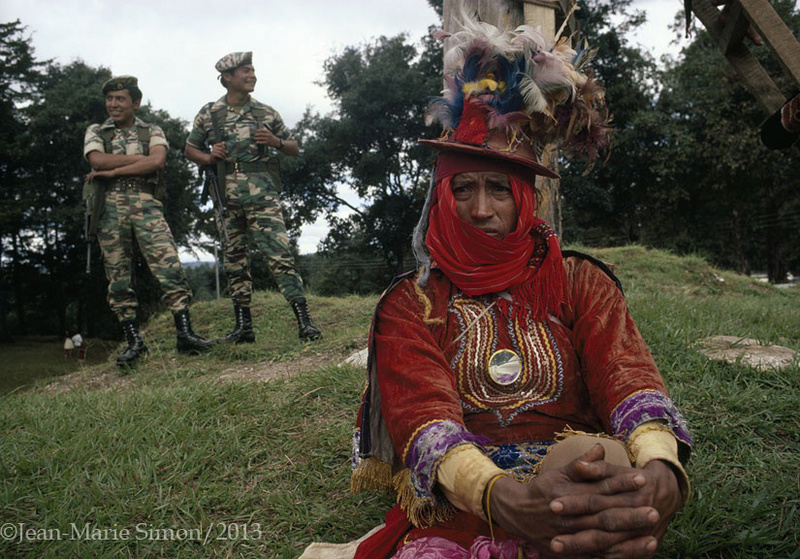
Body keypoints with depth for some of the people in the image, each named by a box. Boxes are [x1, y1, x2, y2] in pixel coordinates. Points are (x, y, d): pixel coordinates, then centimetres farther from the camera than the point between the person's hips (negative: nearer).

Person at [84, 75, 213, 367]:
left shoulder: (153, 132, 16)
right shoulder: (96, 132, 19)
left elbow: (157, 161, -6)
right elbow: (97, 160, -2)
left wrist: (113, 170, -5)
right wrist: (140, 158, -2)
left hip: (146, 204, -1)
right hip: (110, 206, 2)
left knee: (170, 266, -16)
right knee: (118, 278, 0)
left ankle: (185, 334, -17)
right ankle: (133, 341, 5)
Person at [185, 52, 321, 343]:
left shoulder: (267, 113, 11)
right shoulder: (208, 114, 11)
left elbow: (294, 148, 16)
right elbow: (190, 148, 20)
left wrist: (276, 142, -5)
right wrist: (209, 158, -2)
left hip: (262, 194, -2)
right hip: (227, 196, 2)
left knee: (279, 254, -13)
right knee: (235, 260, 7)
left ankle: (303, 319, -14)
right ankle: (243, 325, 15)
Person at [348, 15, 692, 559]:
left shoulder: (579, 282, 10)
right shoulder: (410, 304, 6)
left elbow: (627, 373, -8)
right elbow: (420, 410, -13)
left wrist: (661, 468, -32)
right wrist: (502, 497, -34)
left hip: (580, 487, 2)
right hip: (459, 506, -1)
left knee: (601, 456, -33)